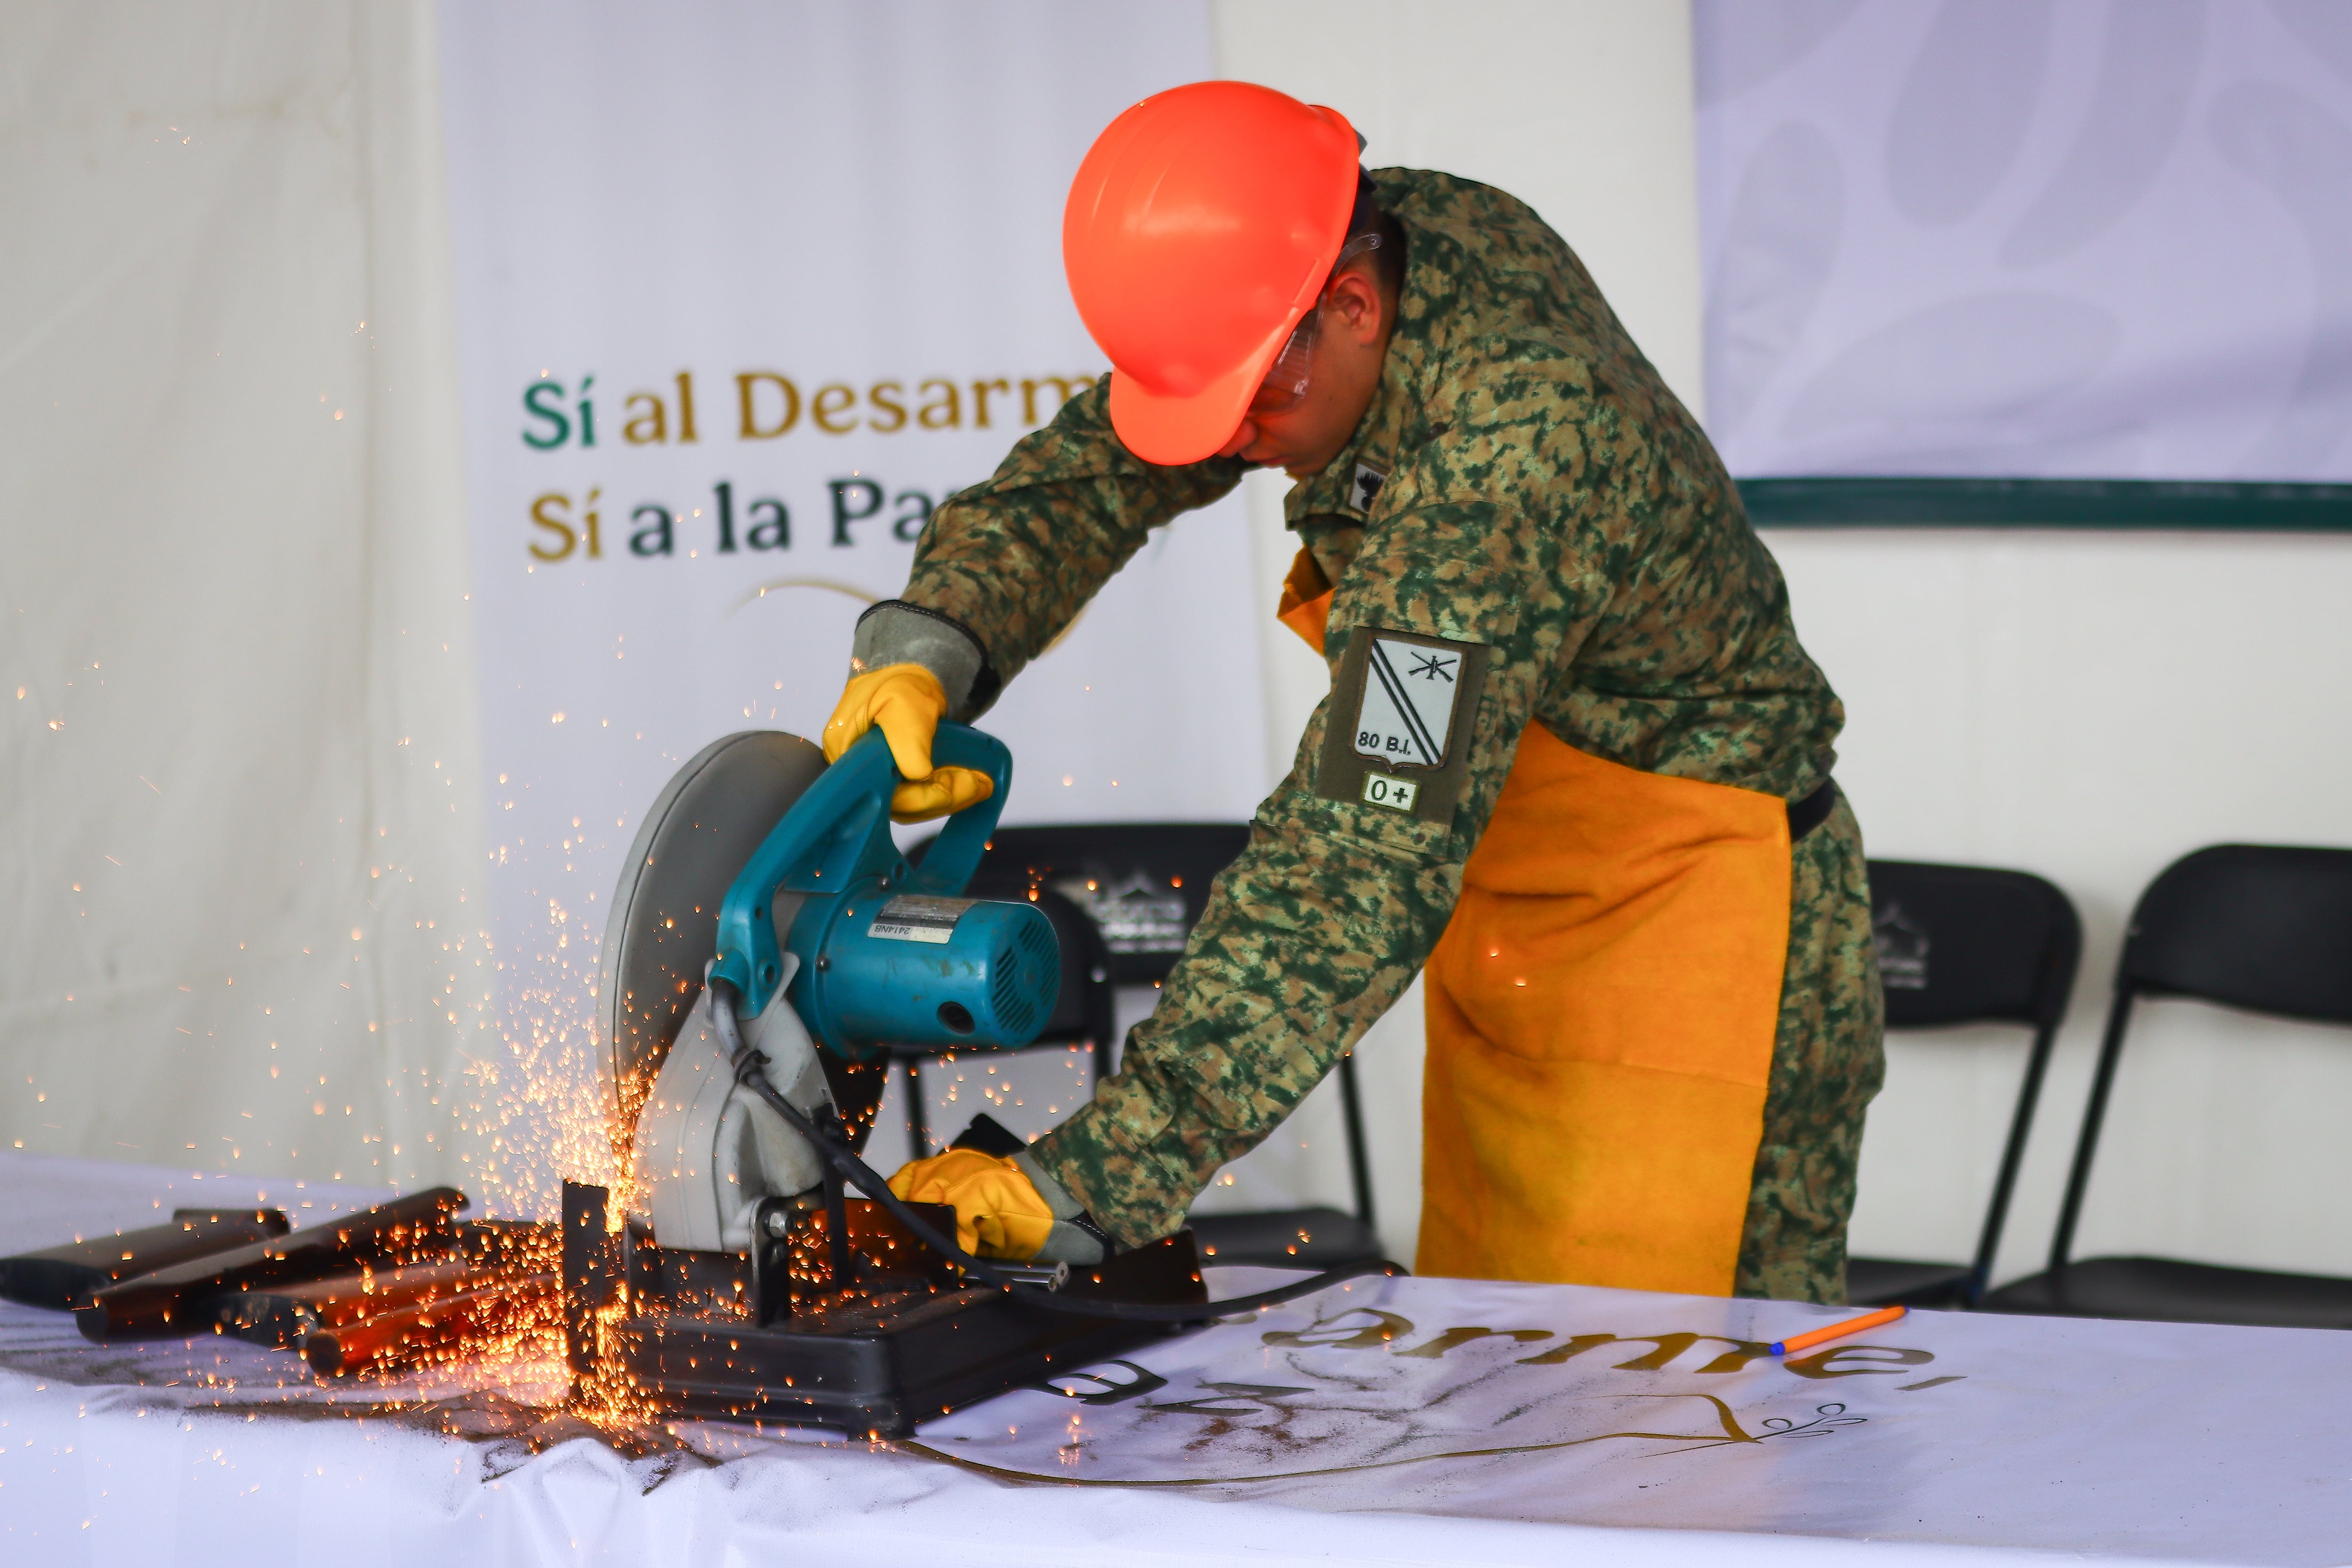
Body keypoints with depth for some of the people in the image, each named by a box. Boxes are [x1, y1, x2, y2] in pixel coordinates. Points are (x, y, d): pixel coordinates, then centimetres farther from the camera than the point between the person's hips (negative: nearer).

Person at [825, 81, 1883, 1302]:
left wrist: (1092, 1185, -40)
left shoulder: (1510, 455, -34)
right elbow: (1089, 467, 1)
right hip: (1508, 934, 9)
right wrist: (925, 643, -20)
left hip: (1683, 949, -9)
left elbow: (1363, 869, -38)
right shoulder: (1384, 243, -8)